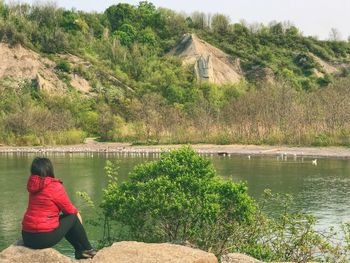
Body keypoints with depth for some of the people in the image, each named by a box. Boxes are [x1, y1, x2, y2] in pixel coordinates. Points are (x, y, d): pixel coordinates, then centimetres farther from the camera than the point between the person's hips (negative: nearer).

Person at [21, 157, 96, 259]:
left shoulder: (33, 186, 8)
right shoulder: (55, 186, -13)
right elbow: (69, 209, -2)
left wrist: (74, 211, 18)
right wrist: (76, 212, 21)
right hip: (45, 238, -7)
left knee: (62, 220, 27)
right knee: (73, 217, 11)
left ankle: (80, 251, 35)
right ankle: (88, 250, 25)